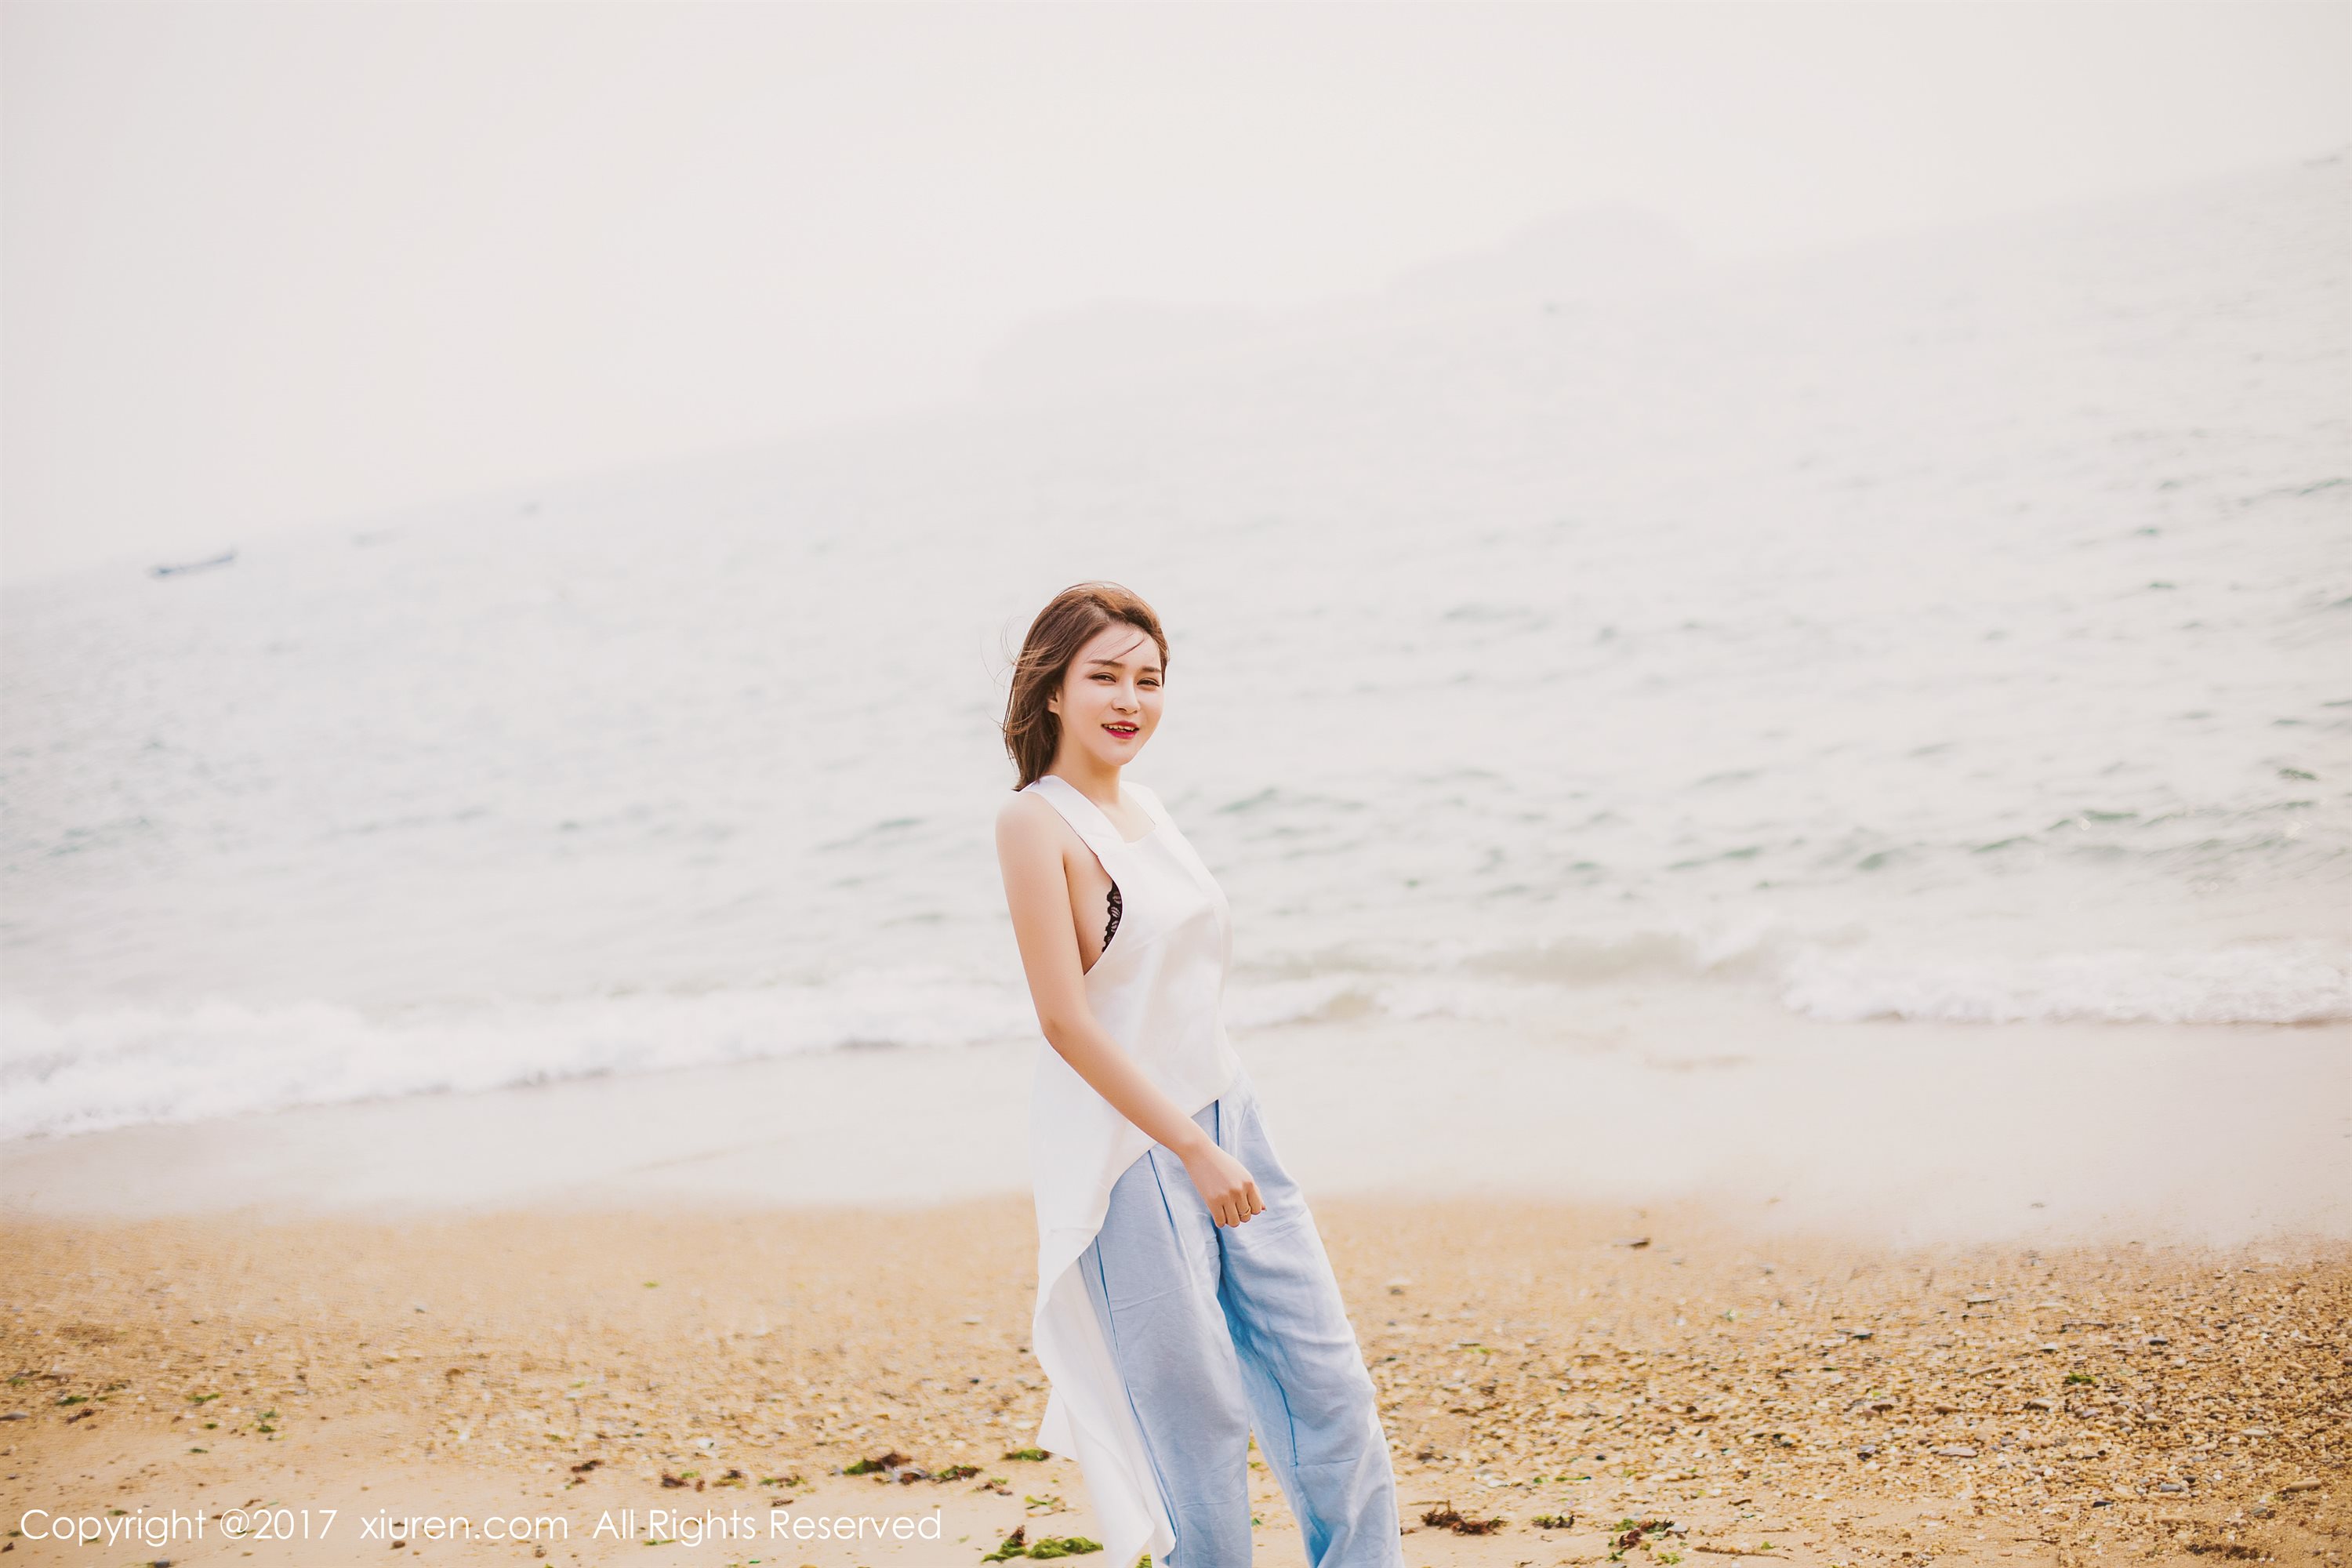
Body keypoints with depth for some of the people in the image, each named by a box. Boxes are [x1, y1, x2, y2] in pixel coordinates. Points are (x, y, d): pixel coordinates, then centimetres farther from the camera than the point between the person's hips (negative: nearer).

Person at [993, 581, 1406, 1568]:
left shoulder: (1142, 808, 11)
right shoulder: (1037, 822, -13)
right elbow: (1065, 1021, -18)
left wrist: (1224, 1138, 18)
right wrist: (1194, 1149, -19)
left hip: (1226, 1123, 8)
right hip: (1130, 1151, -8)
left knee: (1333, 1389, 10)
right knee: (1199, 1423, 2)